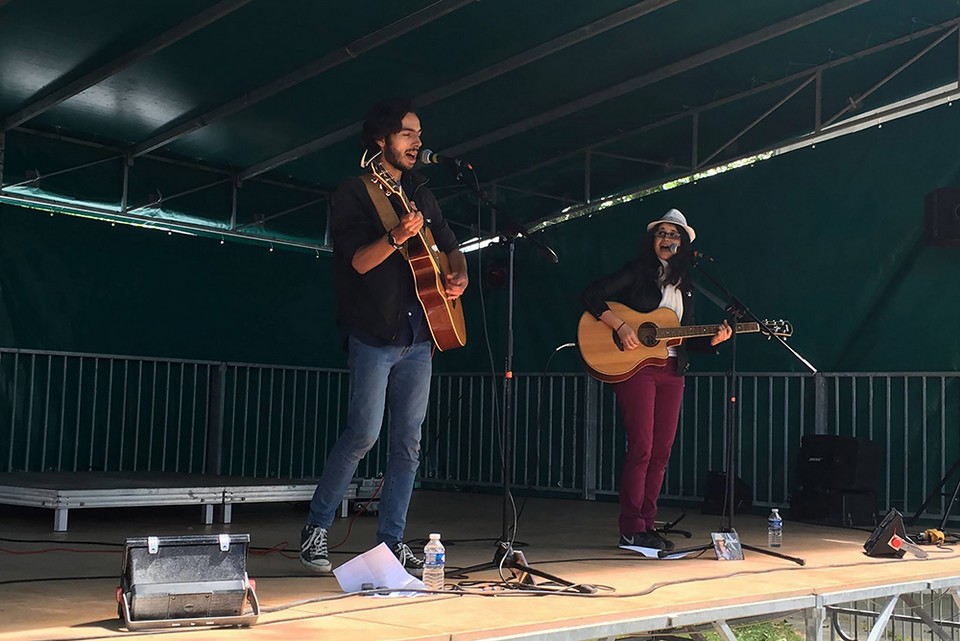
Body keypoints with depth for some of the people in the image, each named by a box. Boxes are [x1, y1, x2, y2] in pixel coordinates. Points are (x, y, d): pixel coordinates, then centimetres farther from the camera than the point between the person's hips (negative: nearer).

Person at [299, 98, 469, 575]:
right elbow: (359, 261, -15)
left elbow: (450, 246, 24)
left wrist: (459, 276, 3)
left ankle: (392, 542, 12)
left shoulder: (420, 193, 17)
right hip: (373, 335, -6)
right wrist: (397, 236, -32)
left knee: (408, 442, 5)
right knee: (364, 433, -12)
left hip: (419, 337, 6)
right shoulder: (354, 193, -3)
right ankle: (316, 527, 5)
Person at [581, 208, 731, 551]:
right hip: (635, 367, -6)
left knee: (661, 452, 4)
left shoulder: (684, 287, 19)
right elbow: (592, 295, -8)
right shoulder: (636, 273, 2)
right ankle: (632, 529, -7)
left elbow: (686, 339, 19)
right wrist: (620, 326, -18)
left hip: (672, 372, 6)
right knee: (641, 448, -11)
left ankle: (646, 523, 12)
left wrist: (713, 340, 0)